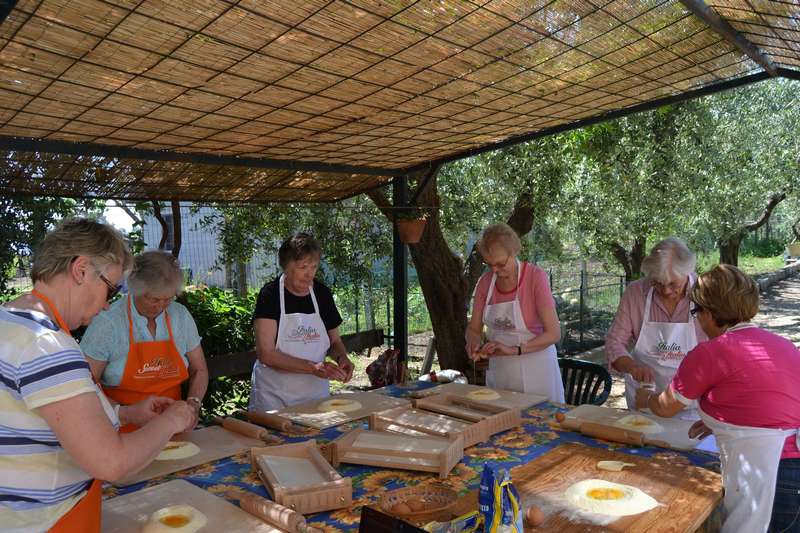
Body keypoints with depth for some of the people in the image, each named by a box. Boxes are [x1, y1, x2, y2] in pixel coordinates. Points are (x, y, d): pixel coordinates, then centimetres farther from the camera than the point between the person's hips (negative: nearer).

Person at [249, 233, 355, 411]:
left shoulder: (323, 293, 2)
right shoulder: (270, 295, -12)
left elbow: (334, 340, 14)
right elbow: (266, 354, -18)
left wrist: (341, 357, -8)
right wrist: (314, 367, -23)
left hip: (316, 392, 4)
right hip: (274, 396, -4)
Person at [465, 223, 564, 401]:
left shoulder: (536, 277, -15)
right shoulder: (485, 282, -2)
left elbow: (554, 333, -19)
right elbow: (473, 328, 5)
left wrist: (514, 350, -30)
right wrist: (473, 342, -18)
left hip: (534, 372, -4)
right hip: (499, 371, 4)